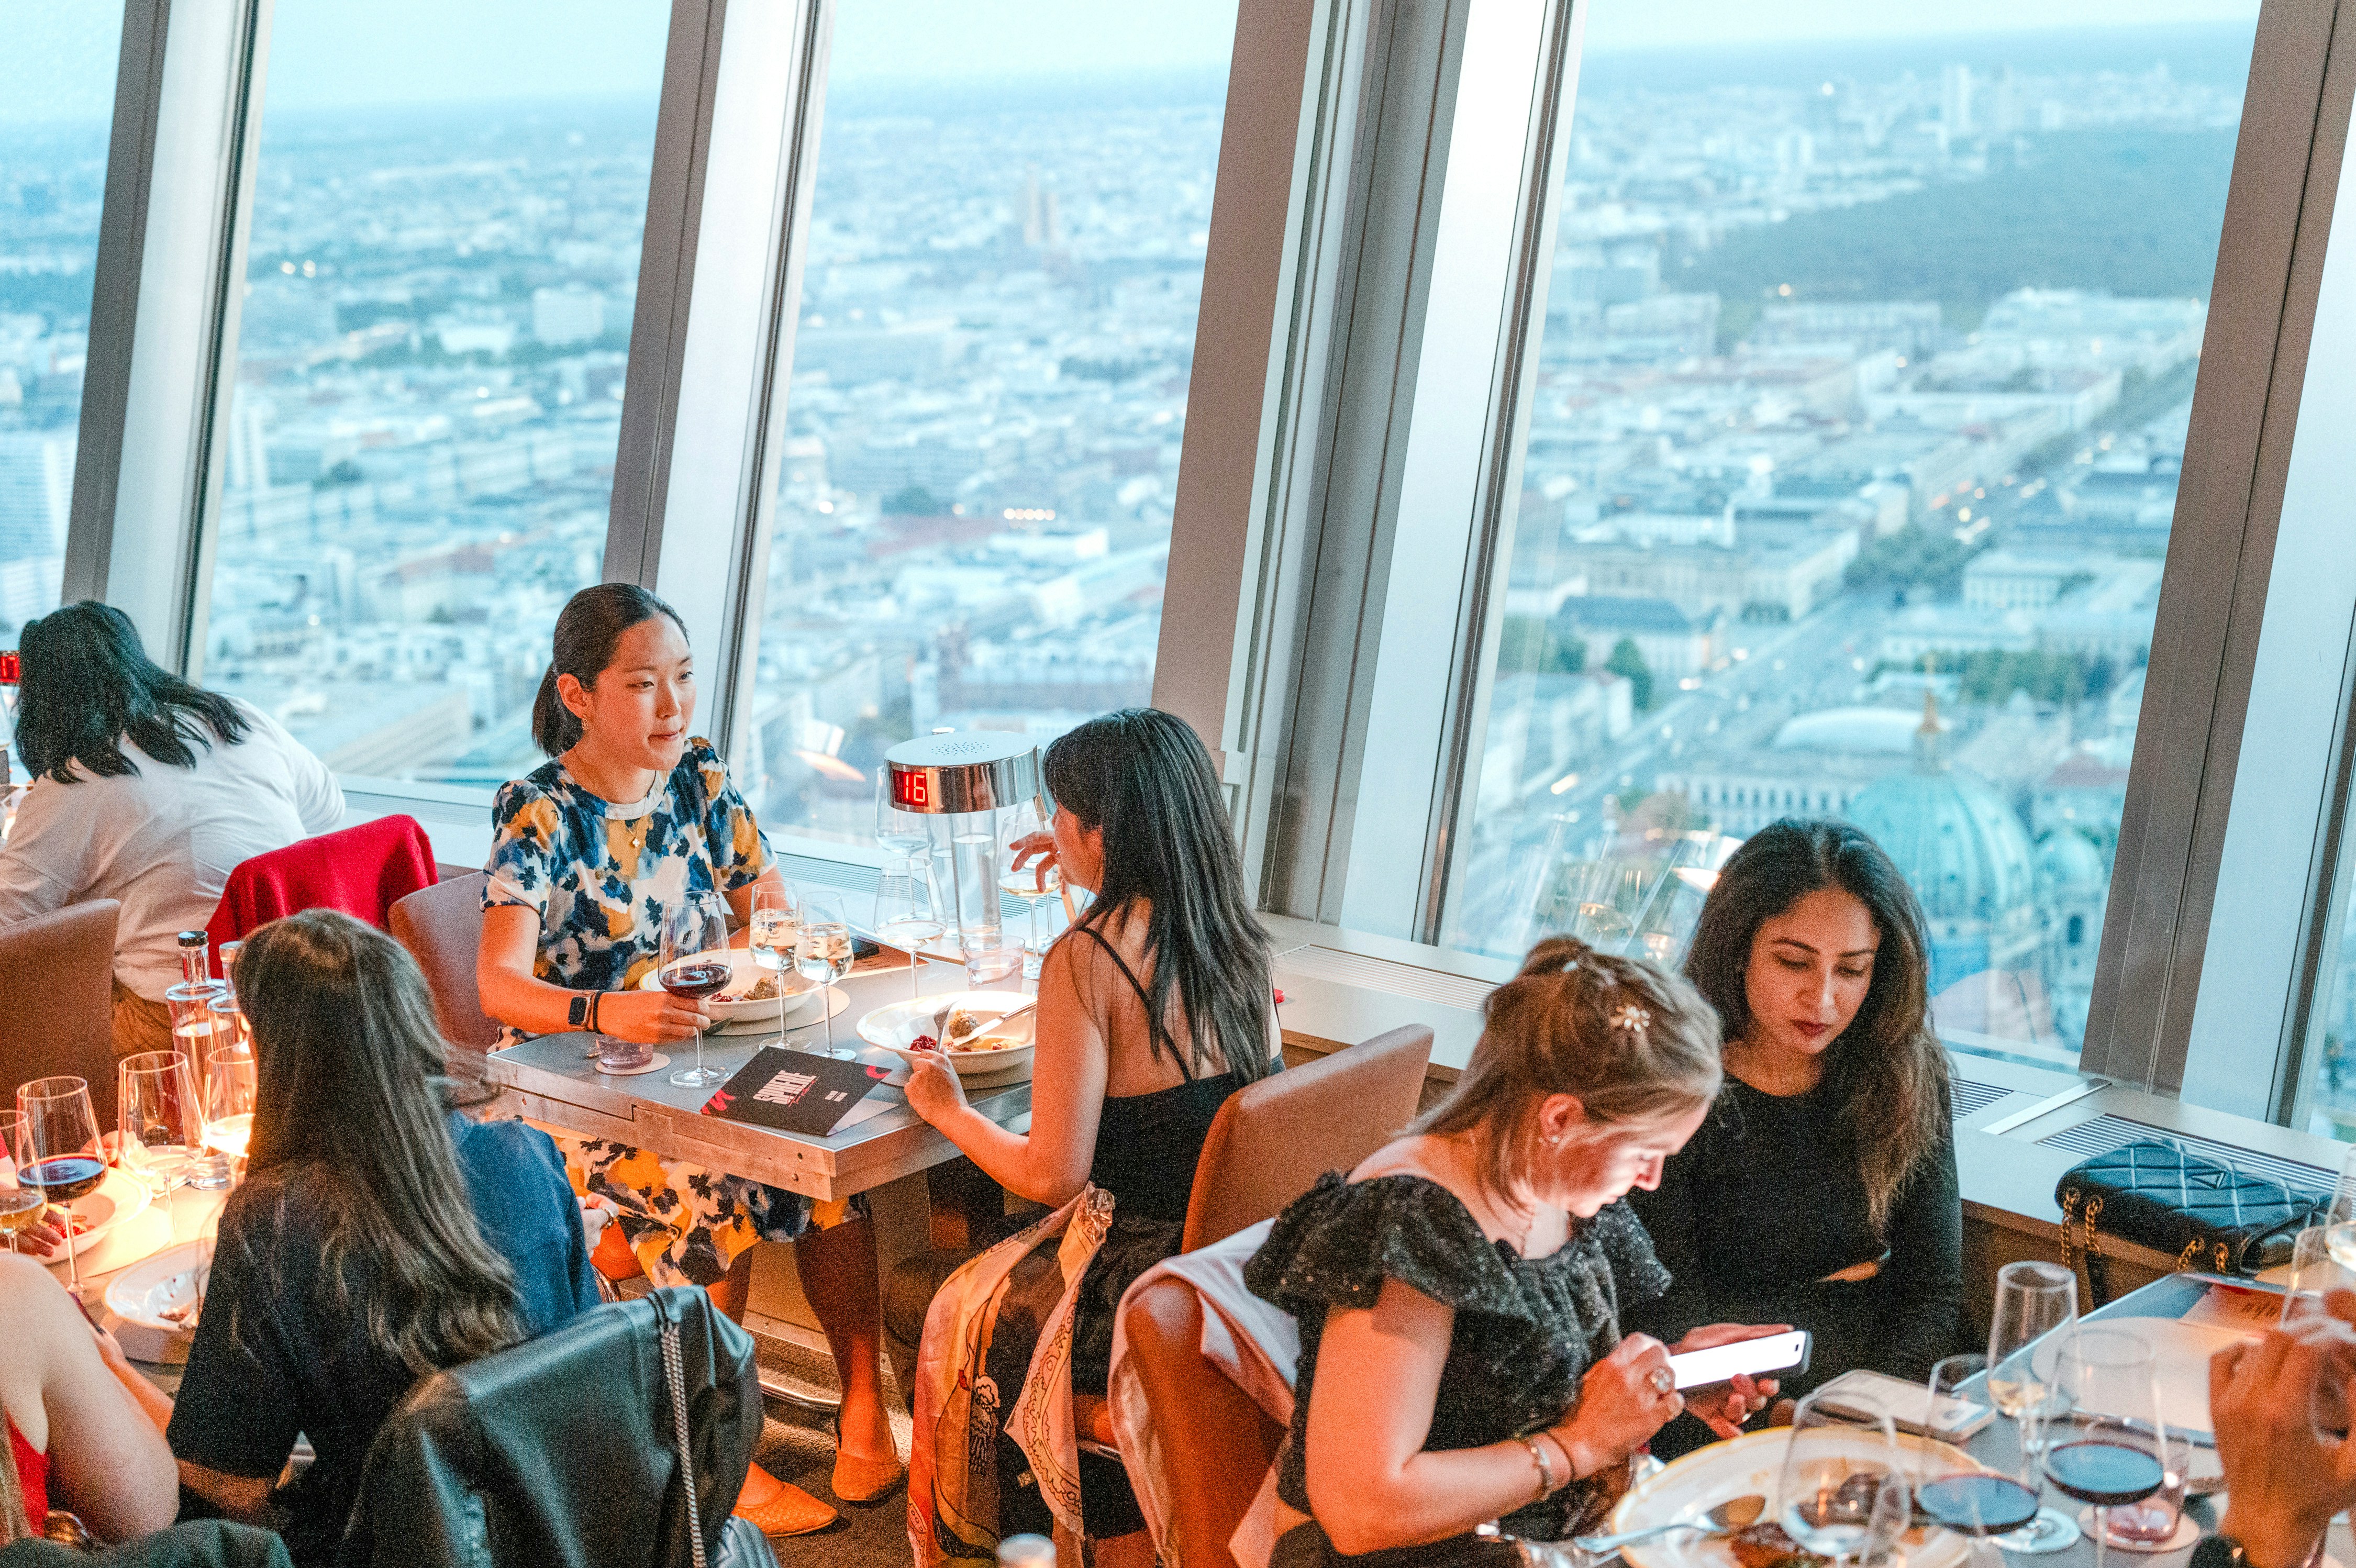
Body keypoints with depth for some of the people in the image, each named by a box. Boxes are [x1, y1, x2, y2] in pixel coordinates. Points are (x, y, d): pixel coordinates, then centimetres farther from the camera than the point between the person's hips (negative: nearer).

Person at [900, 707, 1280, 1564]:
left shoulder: (1087, 958, -20)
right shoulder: (1237, 933, 0)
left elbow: (1052, 1176, -18)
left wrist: (949, 1110, 1)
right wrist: (1096, 882, 28)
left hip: (1152, 1285, -7)